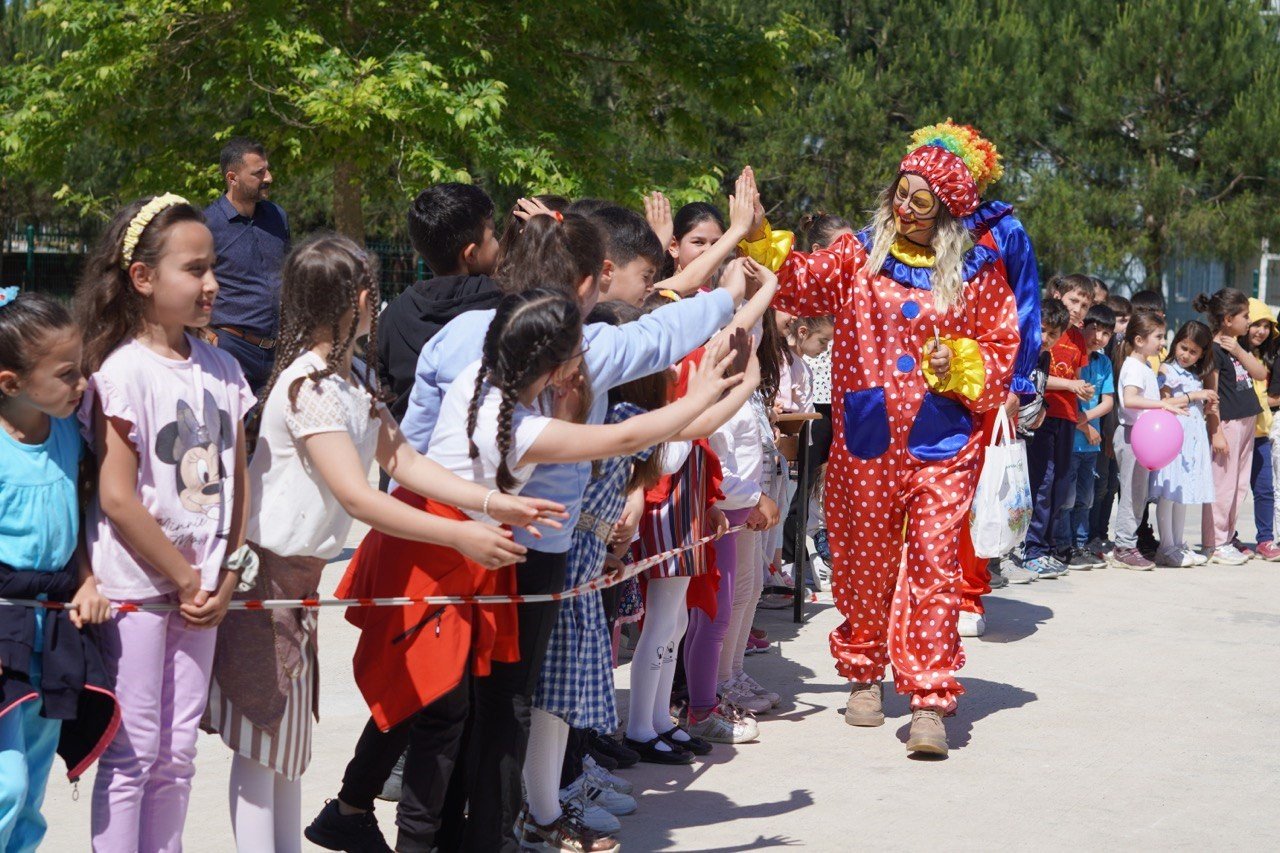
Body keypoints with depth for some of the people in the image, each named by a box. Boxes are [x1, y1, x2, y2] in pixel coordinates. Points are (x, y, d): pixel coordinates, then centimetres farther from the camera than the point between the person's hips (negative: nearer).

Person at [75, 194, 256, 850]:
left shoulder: (220, 369, 7)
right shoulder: (124, 371, -12)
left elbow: (237, 482, 10)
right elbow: (117, 498, -16)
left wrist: (224, 580, 1)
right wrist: (186, 580, -11)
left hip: (201, 589, 6)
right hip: (136, 586, -6)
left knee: (176, 758, 11)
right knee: (132, 758, 0)